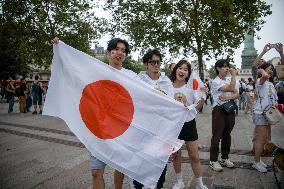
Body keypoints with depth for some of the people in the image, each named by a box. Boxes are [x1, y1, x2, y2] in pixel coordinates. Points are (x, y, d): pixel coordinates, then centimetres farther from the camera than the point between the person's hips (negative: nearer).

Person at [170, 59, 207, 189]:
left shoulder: (191, 87, -5)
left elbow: (197, 107, -10)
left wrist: (203, 97, -25)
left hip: (188, 123, -1)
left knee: (194, 157, 8)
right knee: (175, 155, 15)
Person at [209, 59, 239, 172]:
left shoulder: (229, 80, 11)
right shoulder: (215, 82, -10)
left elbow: (237, 95, 4)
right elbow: (231, 88, -21)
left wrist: (228, 97, -16)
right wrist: (234, 75, -12)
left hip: (230, 110, 7)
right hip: (219, 110, -7)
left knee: (227, 135, 14)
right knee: (217, 136, -2)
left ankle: (225, 158, 28)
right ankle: (213, 161, 9)